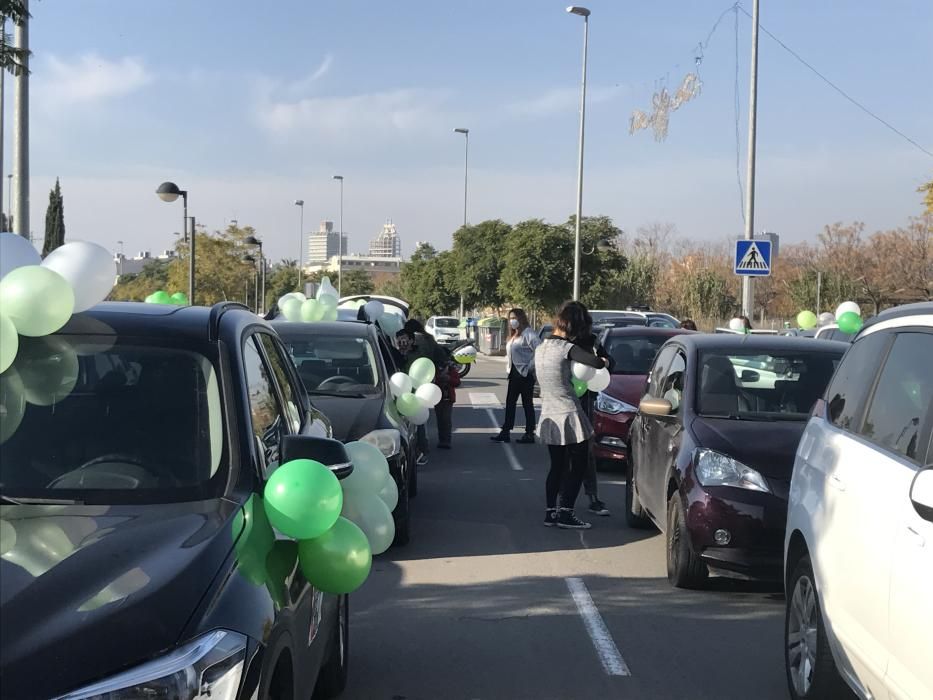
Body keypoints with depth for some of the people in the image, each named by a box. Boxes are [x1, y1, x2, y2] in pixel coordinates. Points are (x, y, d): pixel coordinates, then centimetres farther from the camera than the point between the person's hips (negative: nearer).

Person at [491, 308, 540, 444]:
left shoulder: (528, 334, -14)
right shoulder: (514, 335, 16)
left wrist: (530, 366, -19)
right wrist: (508, 367, 11)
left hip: (525, 375, -9)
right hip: (514, 374, 9)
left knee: (527, 404, -1)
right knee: (510, 402, 7)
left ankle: (530, 434, 5)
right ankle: (505, 432, 9)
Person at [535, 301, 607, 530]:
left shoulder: (540, 348, 8)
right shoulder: (566, 348, -16)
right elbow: (596, 363, -26)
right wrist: (603, 360, -4)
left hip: (549, 417, 7)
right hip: (569, 416, -7)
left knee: (557, 466, 16)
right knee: (577, 467, 4)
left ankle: (550, 511, 16)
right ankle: (565, 513, 3)